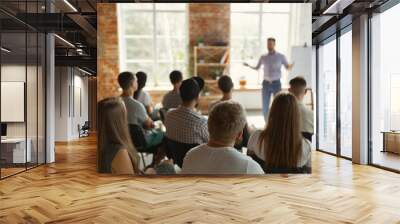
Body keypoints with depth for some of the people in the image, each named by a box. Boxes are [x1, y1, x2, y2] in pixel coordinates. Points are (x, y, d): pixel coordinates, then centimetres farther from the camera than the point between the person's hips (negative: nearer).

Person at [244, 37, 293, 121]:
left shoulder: (281, 56, -1)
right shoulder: (263, 57, 6)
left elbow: (287, 67, 3)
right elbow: (257, 68, 16)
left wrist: (290, 66, -21)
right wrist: (248, 65, -3)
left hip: (276, 83, -2)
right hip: (266, 83, 2)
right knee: (265, 106, 3)